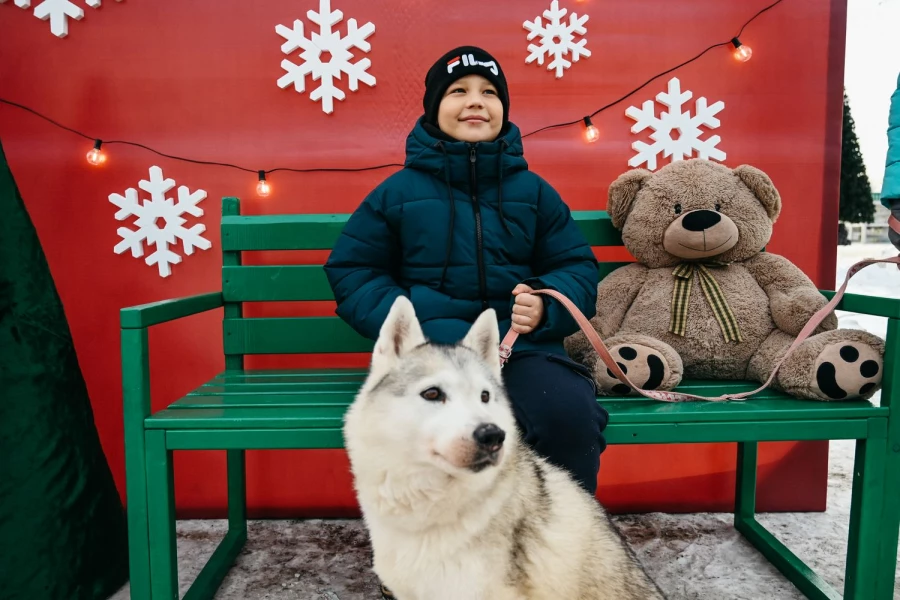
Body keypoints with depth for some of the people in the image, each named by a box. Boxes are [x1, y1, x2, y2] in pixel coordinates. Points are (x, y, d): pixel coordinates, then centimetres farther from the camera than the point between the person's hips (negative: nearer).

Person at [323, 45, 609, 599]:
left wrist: (546, 306, -12)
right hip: (426, 347, -1)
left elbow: (579, 268, 12)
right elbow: (352, 270, 7)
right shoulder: (399, 191, 9)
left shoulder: (535, 192, 14)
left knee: (570, 411, -30)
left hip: (521, 345, 2)